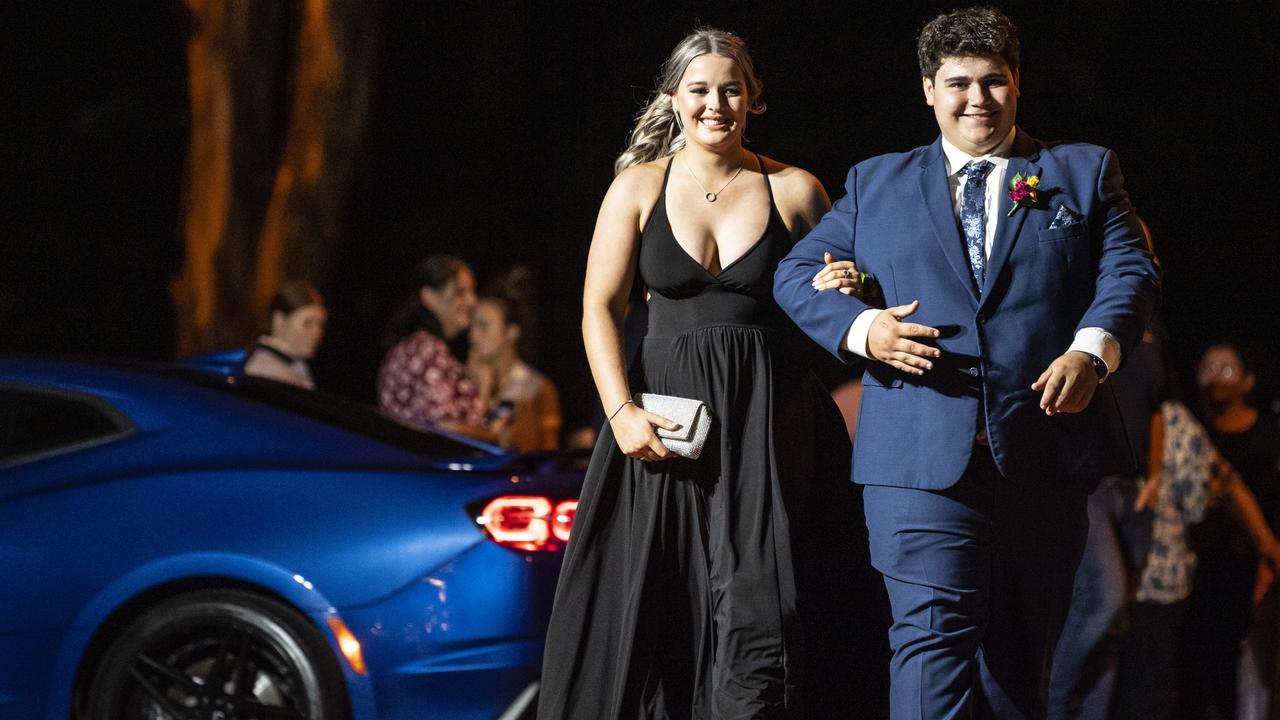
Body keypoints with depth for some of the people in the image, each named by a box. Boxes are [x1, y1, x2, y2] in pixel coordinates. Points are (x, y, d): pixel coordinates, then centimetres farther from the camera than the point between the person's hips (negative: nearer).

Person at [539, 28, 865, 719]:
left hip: (768, 422, -1)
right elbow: (599, 308, 1)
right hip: (666, 415, 1)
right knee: (652, 609, 1)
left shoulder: (796, 191, 5)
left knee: (757, 608, -9)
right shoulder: (639, 187, 5)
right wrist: (622, 412, -11)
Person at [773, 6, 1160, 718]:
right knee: (933, 635, -16)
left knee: (1020, 654, 8)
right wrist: (862, 328, -8)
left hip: (1044, 450, 1)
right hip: (922, 457, -1)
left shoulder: (1085, 172, 14)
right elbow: (796, 273, 13)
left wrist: (1092, 351, -15)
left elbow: (1132, 272, 5)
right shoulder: (876, 183, 16)